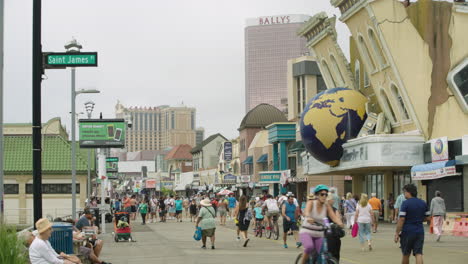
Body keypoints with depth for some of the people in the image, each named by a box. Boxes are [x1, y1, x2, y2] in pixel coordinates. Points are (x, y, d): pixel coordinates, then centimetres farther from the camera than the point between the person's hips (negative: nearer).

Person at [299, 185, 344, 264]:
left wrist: (339, 223, -37)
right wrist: (308, 218, -54)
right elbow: (306, 211, -30)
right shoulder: (311, 203, -9)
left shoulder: (327, 206, -1)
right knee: (309, 247, -32)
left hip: (319, 235, 4)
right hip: (306, 232, -4)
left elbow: (334, 217, -14)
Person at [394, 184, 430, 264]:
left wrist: (397, 233, -11)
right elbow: (427, 218, 11)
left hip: (407, 232, -4)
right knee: (418, 254, -1)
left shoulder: (405, 203, -11)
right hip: (420, 232, 4)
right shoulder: (423, 203, 6)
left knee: (406, 255, 12)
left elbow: (401, 219, -15)